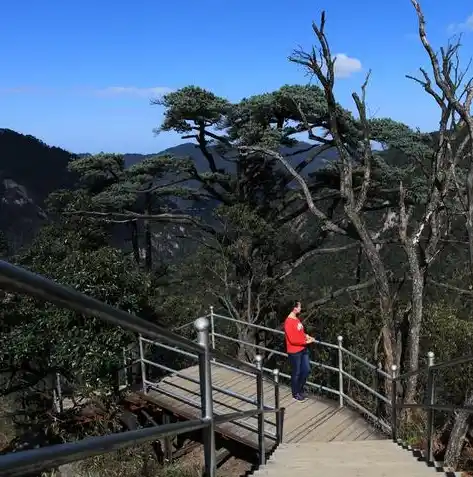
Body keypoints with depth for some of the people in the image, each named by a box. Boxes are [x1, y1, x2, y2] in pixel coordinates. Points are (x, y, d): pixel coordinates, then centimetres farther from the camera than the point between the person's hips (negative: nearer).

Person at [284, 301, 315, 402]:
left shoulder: (297, 318, 6)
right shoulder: (288, 322, -22)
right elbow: (292, 340, -24)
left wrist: (306, 336, 2)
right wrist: (306, 341, -19)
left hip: (303, 349, 9)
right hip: (294, 352, -8)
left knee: (307, 370, 15)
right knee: (296, 373, 7)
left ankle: (299, 389, 35)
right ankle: (296, 393, 26)